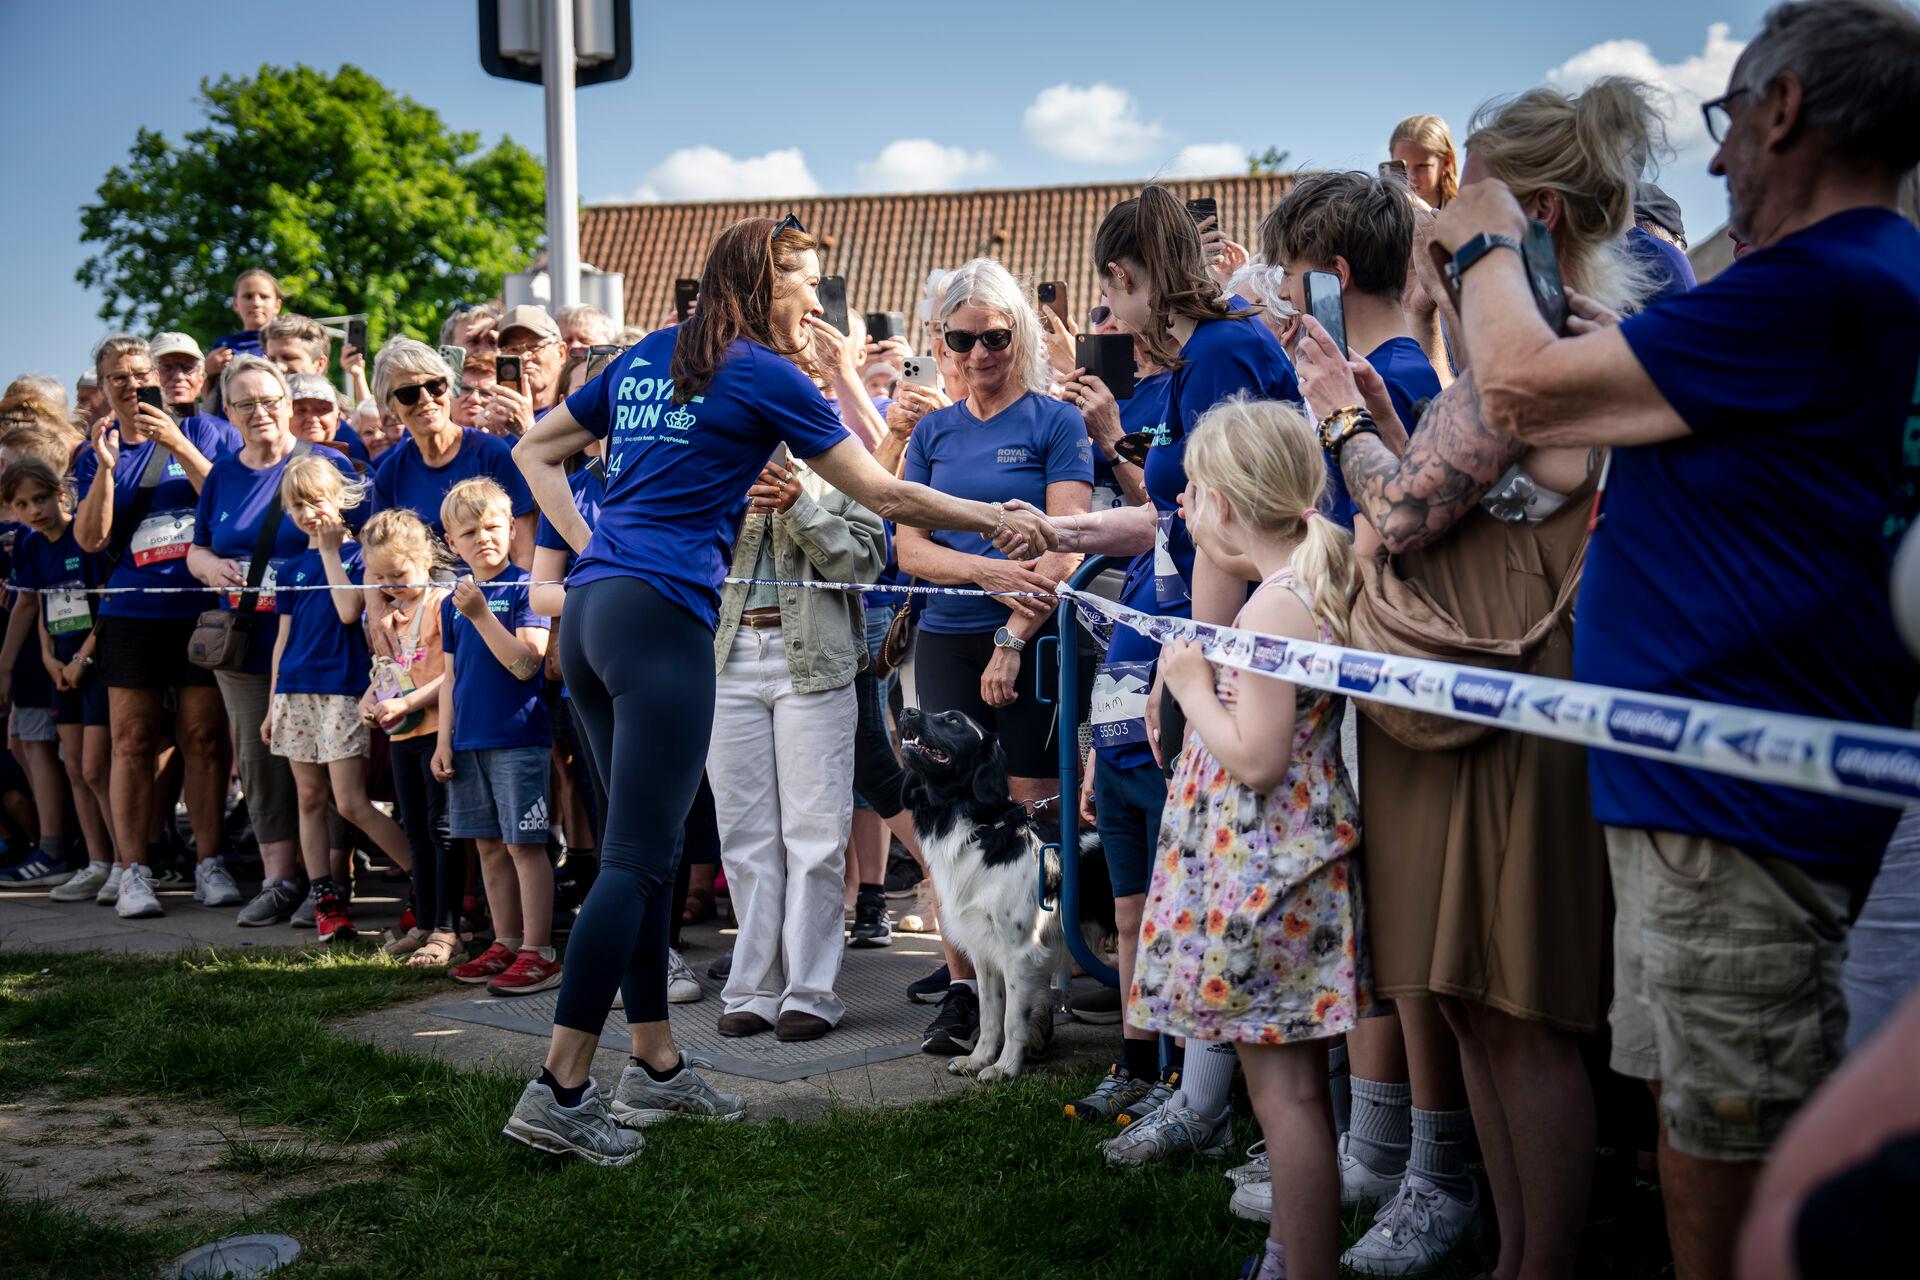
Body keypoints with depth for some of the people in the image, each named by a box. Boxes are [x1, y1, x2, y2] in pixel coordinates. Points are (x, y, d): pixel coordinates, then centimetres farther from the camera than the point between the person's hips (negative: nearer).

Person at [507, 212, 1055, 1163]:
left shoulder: (646, 358, 19)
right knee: (636, 858, -7)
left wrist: (592, 545, 16)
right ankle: (558, 1091, -8)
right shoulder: (762, 374, -1)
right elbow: (883, 495, 2)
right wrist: (999, 522, 11)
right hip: (660, 617, -8)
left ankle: (655, 1066, 20)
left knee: (645, 846, 13)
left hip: (590, 608, 8)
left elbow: (535, 451, 25)